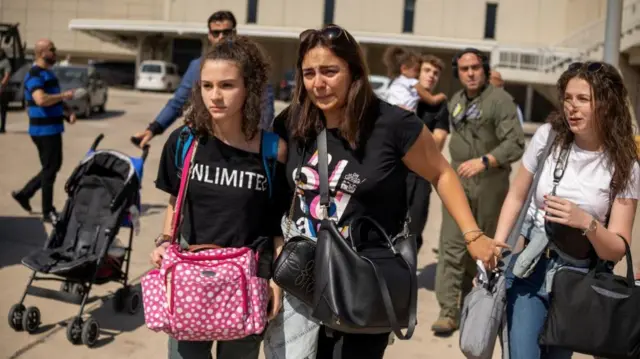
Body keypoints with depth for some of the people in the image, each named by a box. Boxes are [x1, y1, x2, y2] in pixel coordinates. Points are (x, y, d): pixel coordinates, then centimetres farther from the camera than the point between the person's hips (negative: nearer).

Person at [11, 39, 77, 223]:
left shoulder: (49, 73, 15)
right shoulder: (34, 75, -15)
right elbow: (41, 100, -31)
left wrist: (67, 112, 7)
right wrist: (64, 95, -18)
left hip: (53, 128, 9)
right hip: (44, 130, -9)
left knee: (53, 167, 16)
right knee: (50, 169, -2)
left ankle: (24, 194, 28)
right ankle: (48, 212, 8)